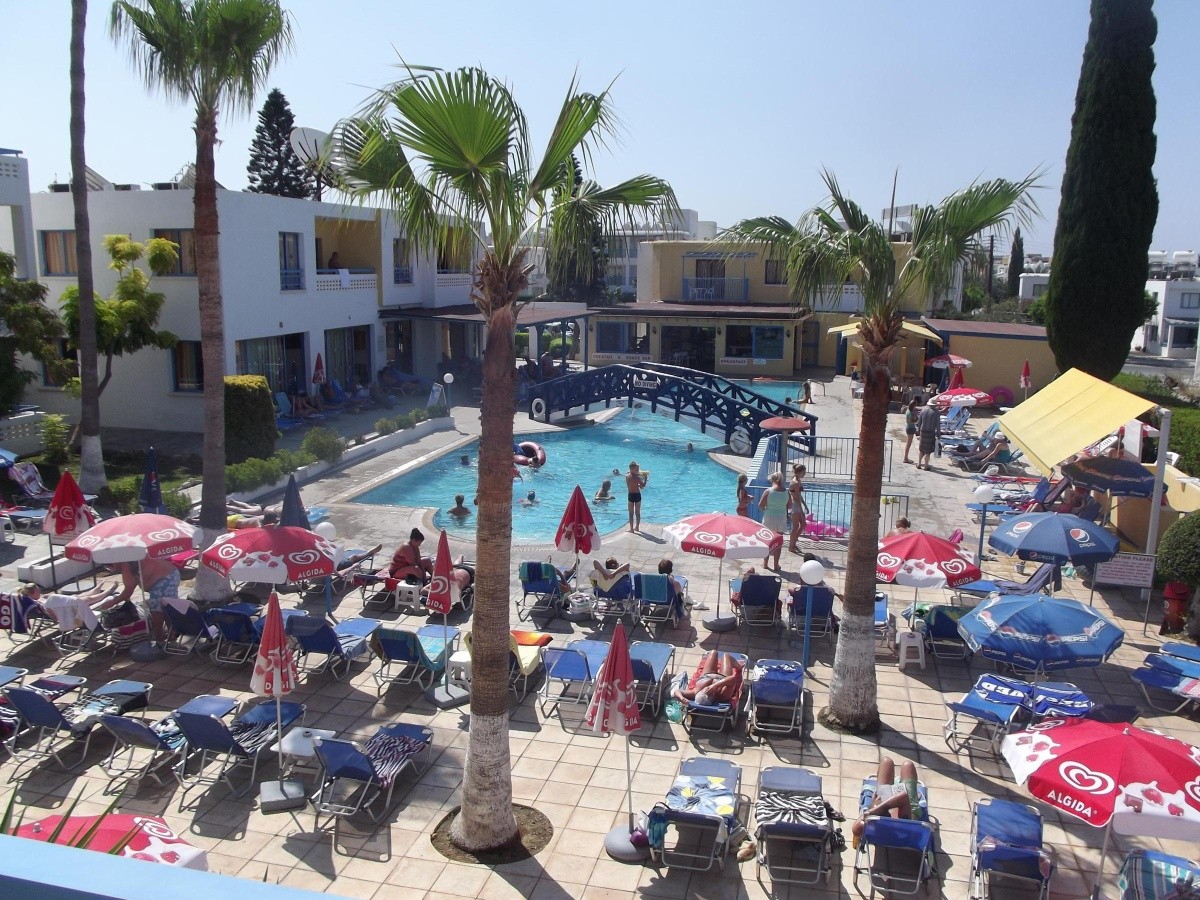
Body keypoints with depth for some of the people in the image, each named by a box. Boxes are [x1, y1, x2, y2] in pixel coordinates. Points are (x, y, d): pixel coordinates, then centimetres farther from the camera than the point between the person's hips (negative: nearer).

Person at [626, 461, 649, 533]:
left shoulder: (627, 476, -4)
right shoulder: (637, 478, -16)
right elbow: (643, 485, -11)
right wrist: (645, 478, -1)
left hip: (631, 495, 2)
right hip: (637, 495, -2)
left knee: (631, 513, 9)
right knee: (638, 512, 14)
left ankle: (631, 528, 9)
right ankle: (637, 527, 25)